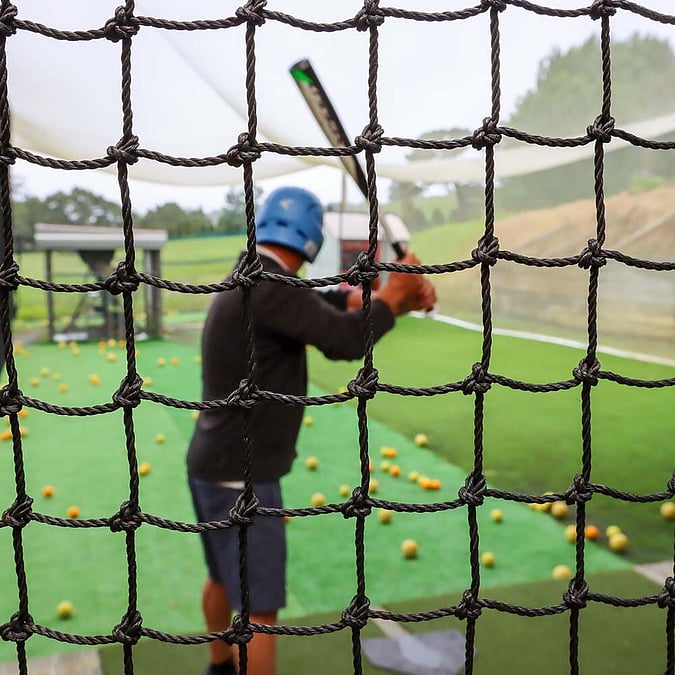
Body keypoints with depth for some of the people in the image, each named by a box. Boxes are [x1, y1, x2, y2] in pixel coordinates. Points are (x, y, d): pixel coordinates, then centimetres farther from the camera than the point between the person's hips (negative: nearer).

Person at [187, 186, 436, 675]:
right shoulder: (268, 288, -23)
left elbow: (328, 304, 7)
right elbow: (346, 339, -29)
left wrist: (397, 296, -5)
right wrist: (395, 293, -12)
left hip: (214, 467, 10)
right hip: (241, 478, -10)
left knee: (225, 578, 27)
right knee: (259, 609, 1)